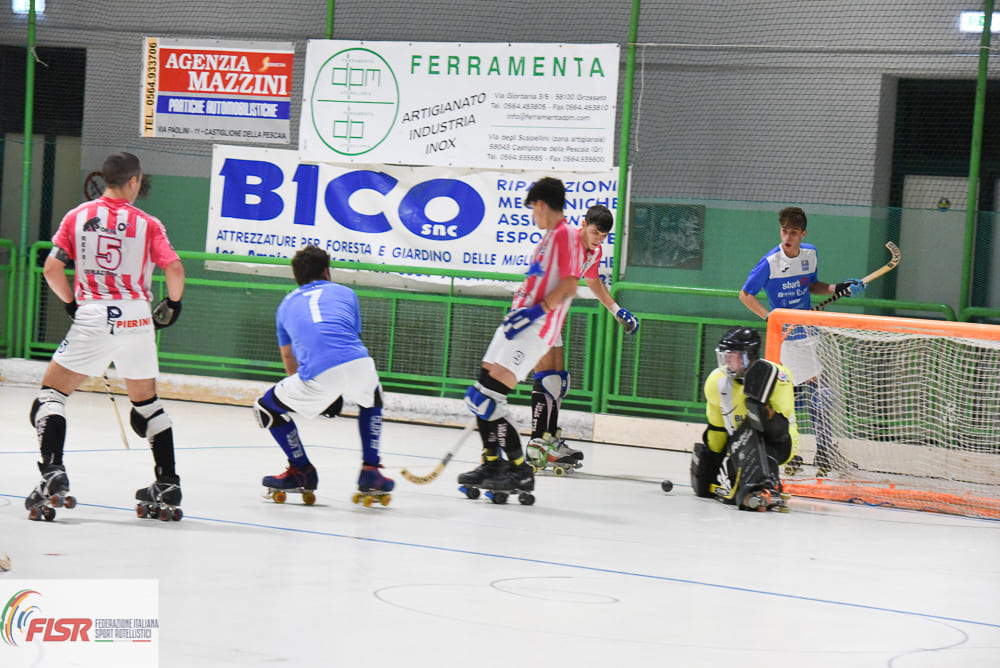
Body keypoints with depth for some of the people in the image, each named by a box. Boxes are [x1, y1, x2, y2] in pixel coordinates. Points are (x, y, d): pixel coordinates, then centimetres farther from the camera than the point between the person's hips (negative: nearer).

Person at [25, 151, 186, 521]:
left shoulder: (77, 217, 4)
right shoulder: (147, 223, 2)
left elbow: (52, 268, -2)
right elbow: (174, 268, -8)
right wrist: (173, 303, 11)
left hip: (93, 319, -1)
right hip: (136, 319, 1)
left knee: (51, 395, 8)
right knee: (147, 403, 19)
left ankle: (53, 476, -10)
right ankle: (167, 485, 17)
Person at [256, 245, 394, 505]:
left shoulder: (287, 304, 30)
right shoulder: (345, 293, 28)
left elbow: (289, 361, 41)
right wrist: (336, 393, 47)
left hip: (318, 376, -2)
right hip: (360, 365, 2)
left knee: (267, 408, 24)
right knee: (372, 400, 37)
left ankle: (302, 472, 30)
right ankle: (371, 473, 29)